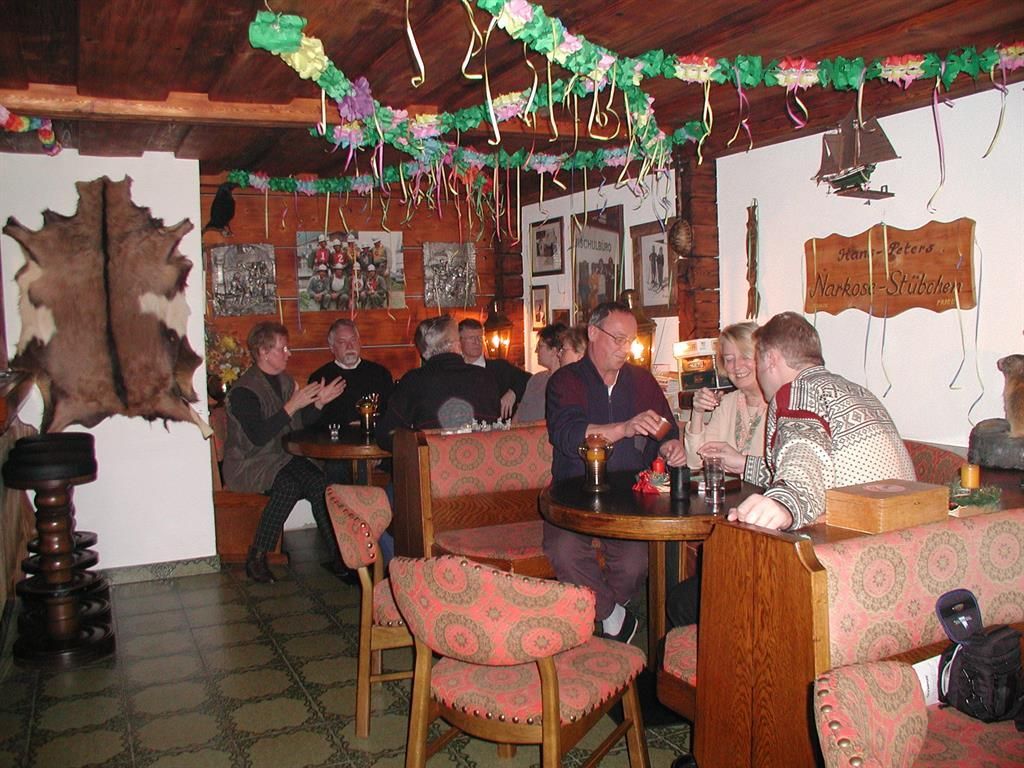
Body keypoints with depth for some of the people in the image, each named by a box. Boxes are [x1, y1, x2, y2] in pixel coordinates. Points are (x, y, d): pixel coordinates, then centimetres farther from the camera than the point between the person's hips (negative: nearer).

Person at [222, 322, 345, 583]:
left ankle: (337, 554, -22)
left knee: (318, 481, -23)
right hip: (248, 464, -6)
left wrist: (319, 403, -2)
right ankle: (256, 559, -21)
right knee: (288, 485, -34)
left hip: (283, 458, 6)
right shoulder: (244, 390, -12)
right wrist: (291, 406, -26)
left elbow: (301, 424, 14)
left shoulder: (285, 381, 13)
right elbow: (258, 437, -24)